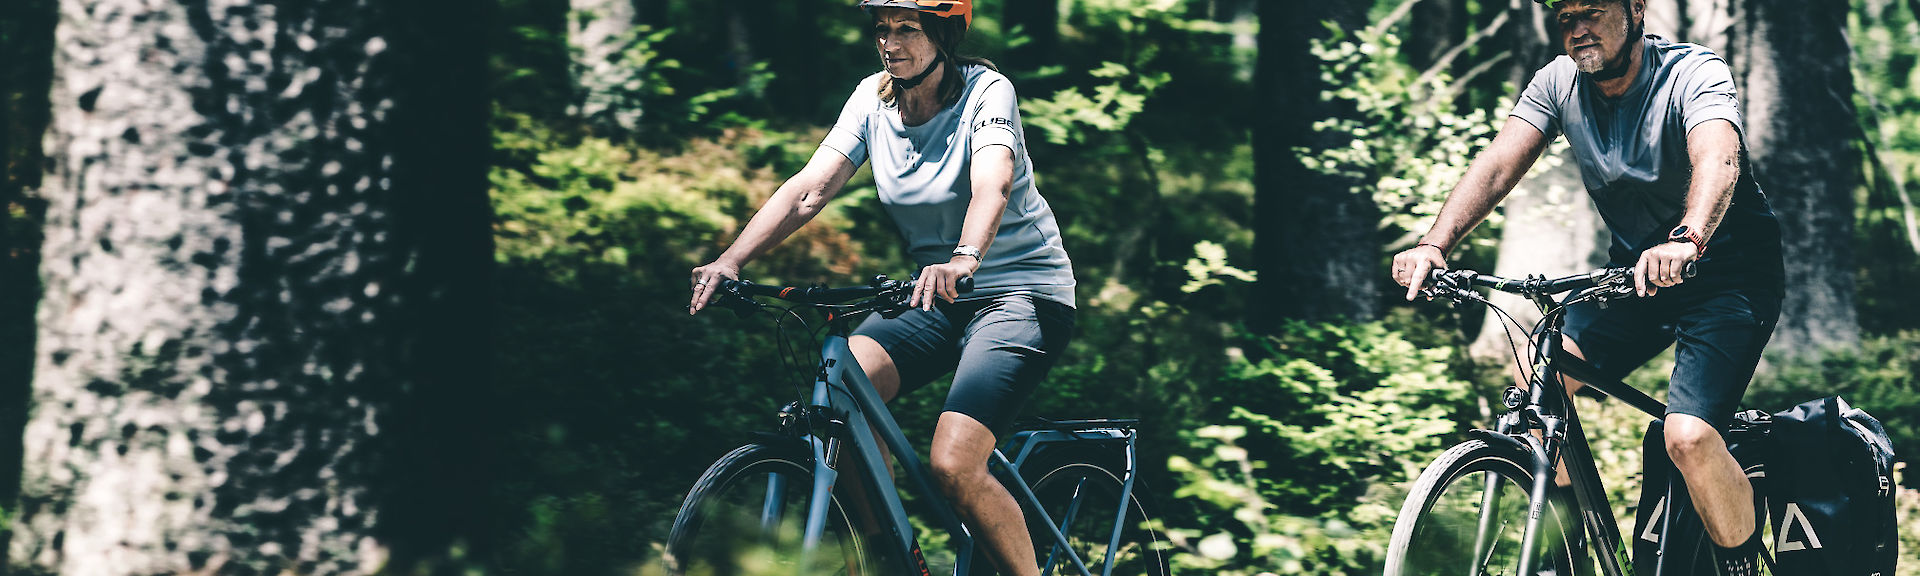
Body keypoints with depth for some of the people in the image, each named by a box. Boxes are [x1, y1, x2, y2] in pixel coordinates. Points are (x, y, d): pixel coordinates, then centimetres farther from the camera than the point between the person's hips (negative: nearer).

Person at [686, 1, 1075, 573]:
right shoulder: (873, 99, -1)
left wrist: (963, 260, -54)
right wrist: (731, 259, -25)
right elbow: (809, 188, -11)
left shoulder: (986, 92, -15)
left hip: (1024, 293, -6)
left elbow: (991, 188, -34)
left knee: (953, 467, -24)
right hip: (938, 294, 6)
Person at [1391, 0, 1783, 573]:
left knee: (1689, 437, -25)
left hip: (1729, 271, -6)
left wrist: (1686, 240, -61)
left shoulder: (1694, 73, -21)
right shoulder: (1558, 83, -5)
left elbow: (1718, 160, -40)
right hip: (1633, 266, 6)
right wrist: (1435, 243, -35)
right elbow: (1498, 163, -17)